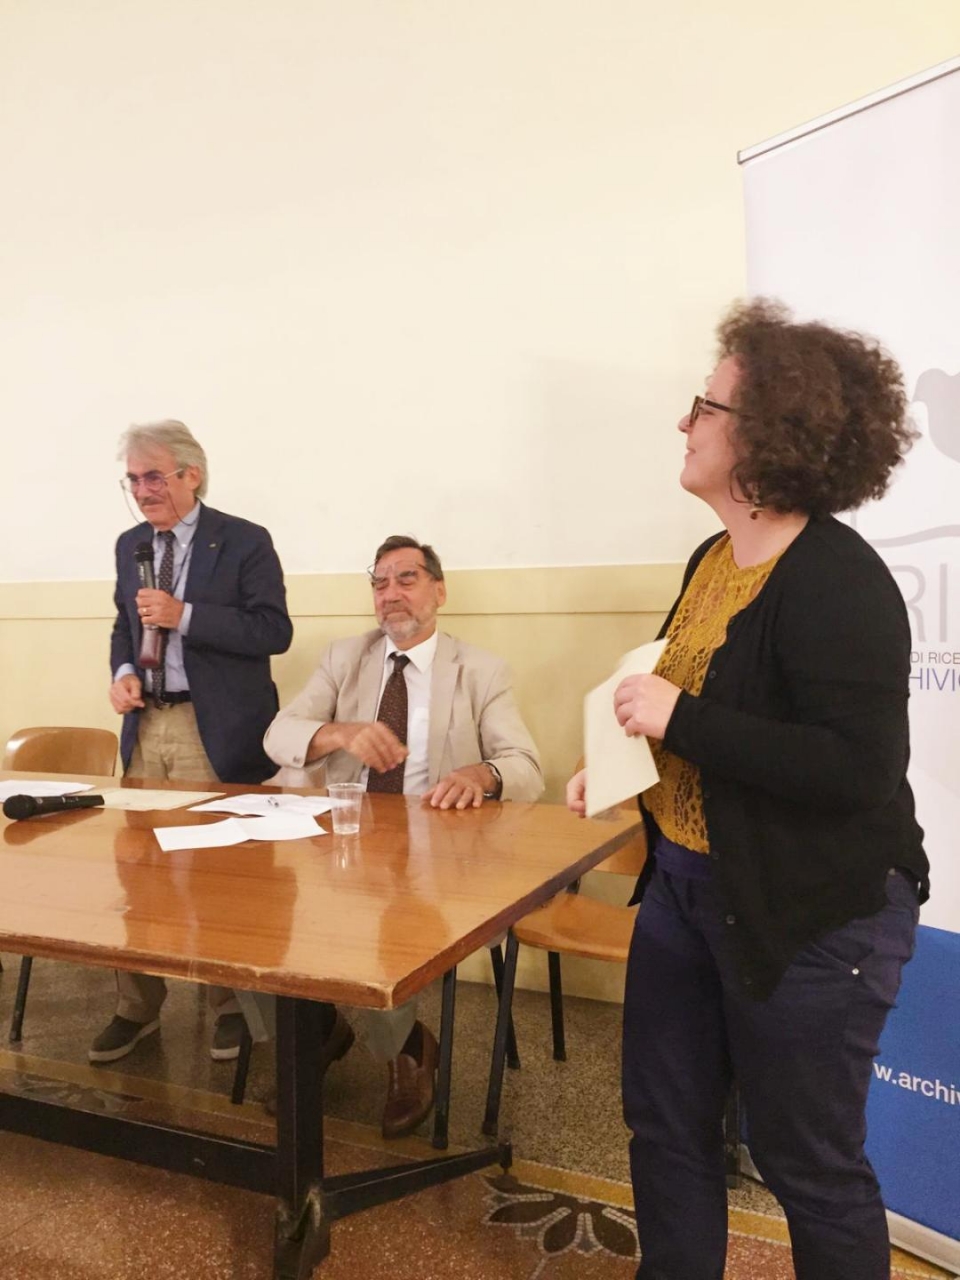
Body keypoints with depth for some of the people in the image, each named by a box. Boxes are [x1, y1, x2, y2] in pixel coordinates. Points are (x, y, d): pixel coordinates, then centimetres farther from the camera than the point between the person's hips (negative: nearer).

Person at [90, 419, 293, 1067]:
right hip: (145, 724, 6)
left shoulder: (244, 542, -6)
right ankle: (138, 1009, 25)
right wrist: (122, 671, 1)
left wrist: (183, 615, -19)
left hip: (214, 730, -5)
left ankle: (233, 1007, 20)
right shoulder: (130, 545, 13)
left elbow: (274, 630, -13)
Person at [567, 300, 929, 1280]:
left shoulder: (837, 582, -22)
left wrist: (678, 719, -27)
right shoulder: (715, 557, 6)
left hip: (811, 915, -9)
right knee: (665, 1123, 20)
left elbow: (858, 768, -29)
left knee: (807, 1161, 11)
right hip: (688, 885, 9)